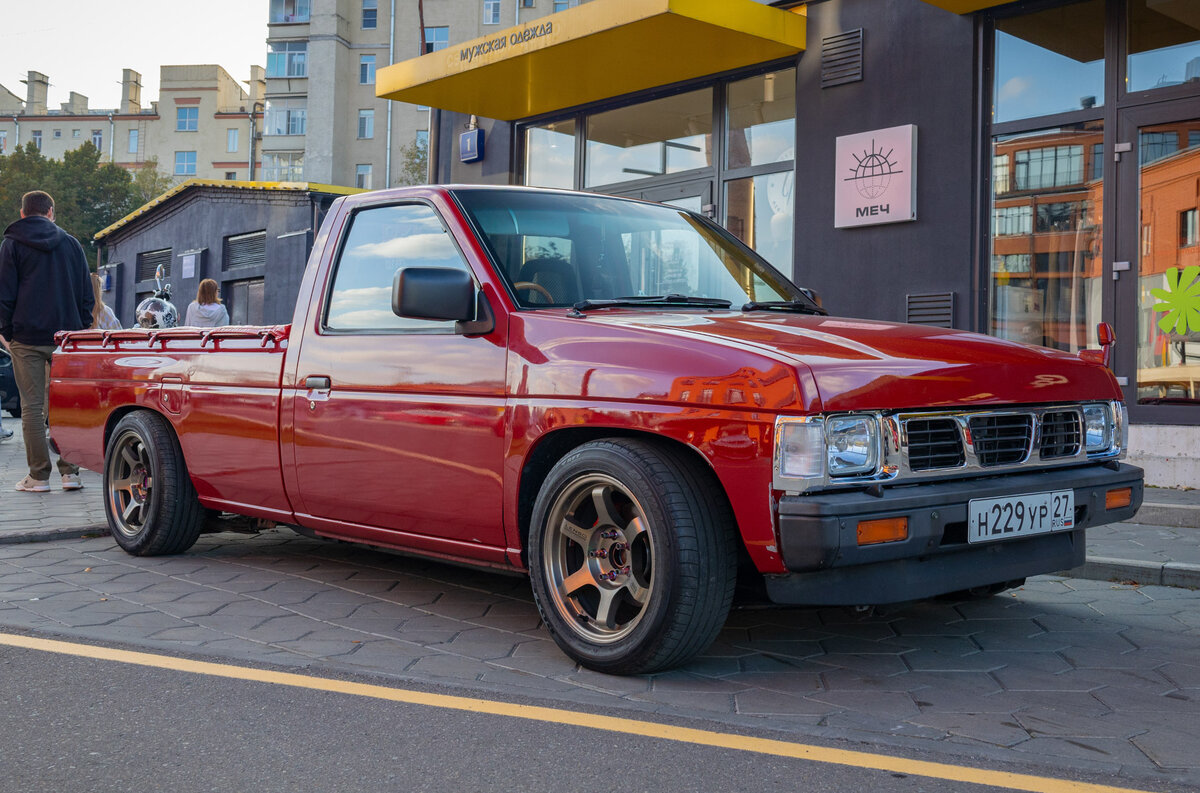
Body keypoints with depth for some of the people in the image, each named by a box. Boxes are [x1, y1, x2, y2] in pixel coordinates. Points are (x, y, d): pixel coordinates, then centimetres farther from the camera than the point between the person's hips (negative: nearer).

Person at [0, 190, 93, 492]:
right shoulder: (71, 243, 10)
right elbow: (86, 295, 9)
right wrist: (80, 330, 14)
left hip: (26, 338, -2)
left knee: (32, 407, 1)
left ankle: (39, 476, 1)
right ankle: (70, 472, 2)